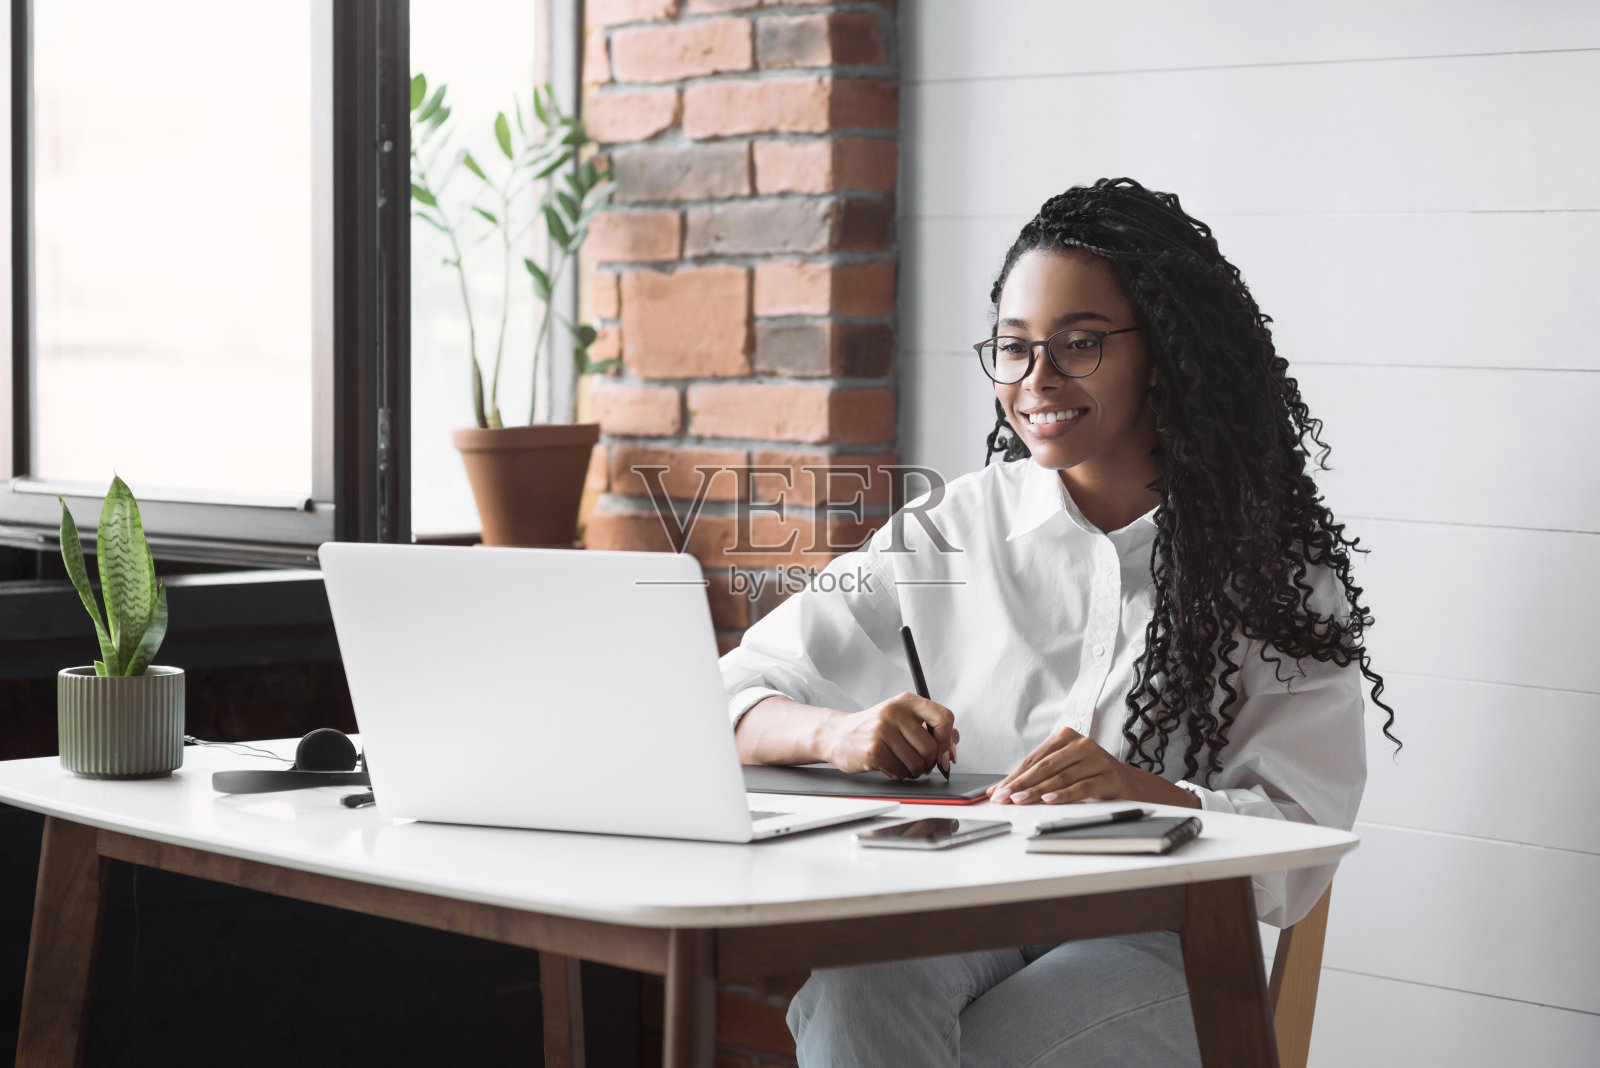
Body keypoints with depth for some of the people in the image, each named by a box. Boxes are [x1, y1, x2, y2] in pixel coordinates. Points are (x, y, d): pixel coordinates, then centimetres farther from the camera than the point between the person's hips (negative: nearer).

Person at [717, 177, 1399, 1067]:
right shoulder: (951, 533, 11)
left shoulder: (1274, 565, 5)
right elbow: (730, 700, 8)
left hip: (1161, 937, -1)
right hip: (954, 909, 1)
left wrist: (1140, 791, -23)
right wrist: (836, 733, -15)